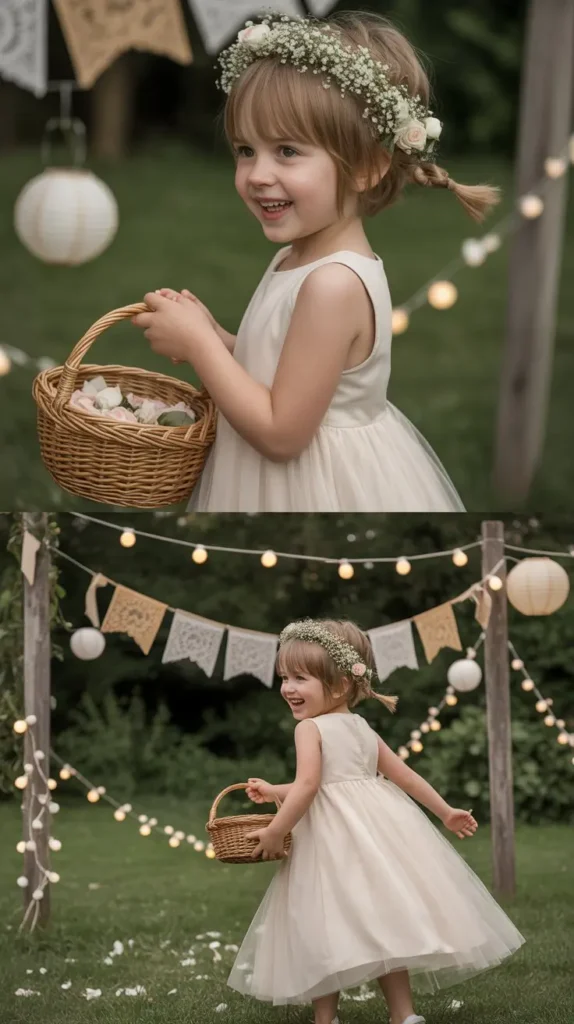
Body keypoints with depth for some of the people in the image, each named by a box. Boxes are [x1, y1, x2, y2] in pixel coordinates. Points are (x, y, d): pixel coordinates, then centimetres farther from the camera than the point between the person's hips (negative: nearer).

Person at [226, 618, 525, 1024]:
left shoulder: (310, 728, -7)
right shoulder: (363, 728, 16)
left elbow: (308, 785, -19)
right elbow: (404, 774, 22)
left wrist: (275, 832, -13)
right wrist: (445, 811, 32)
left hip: (335, 838, -8)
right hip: (378, 824, 8)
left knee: (325, 927, -1)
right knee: (384, 921, 9)